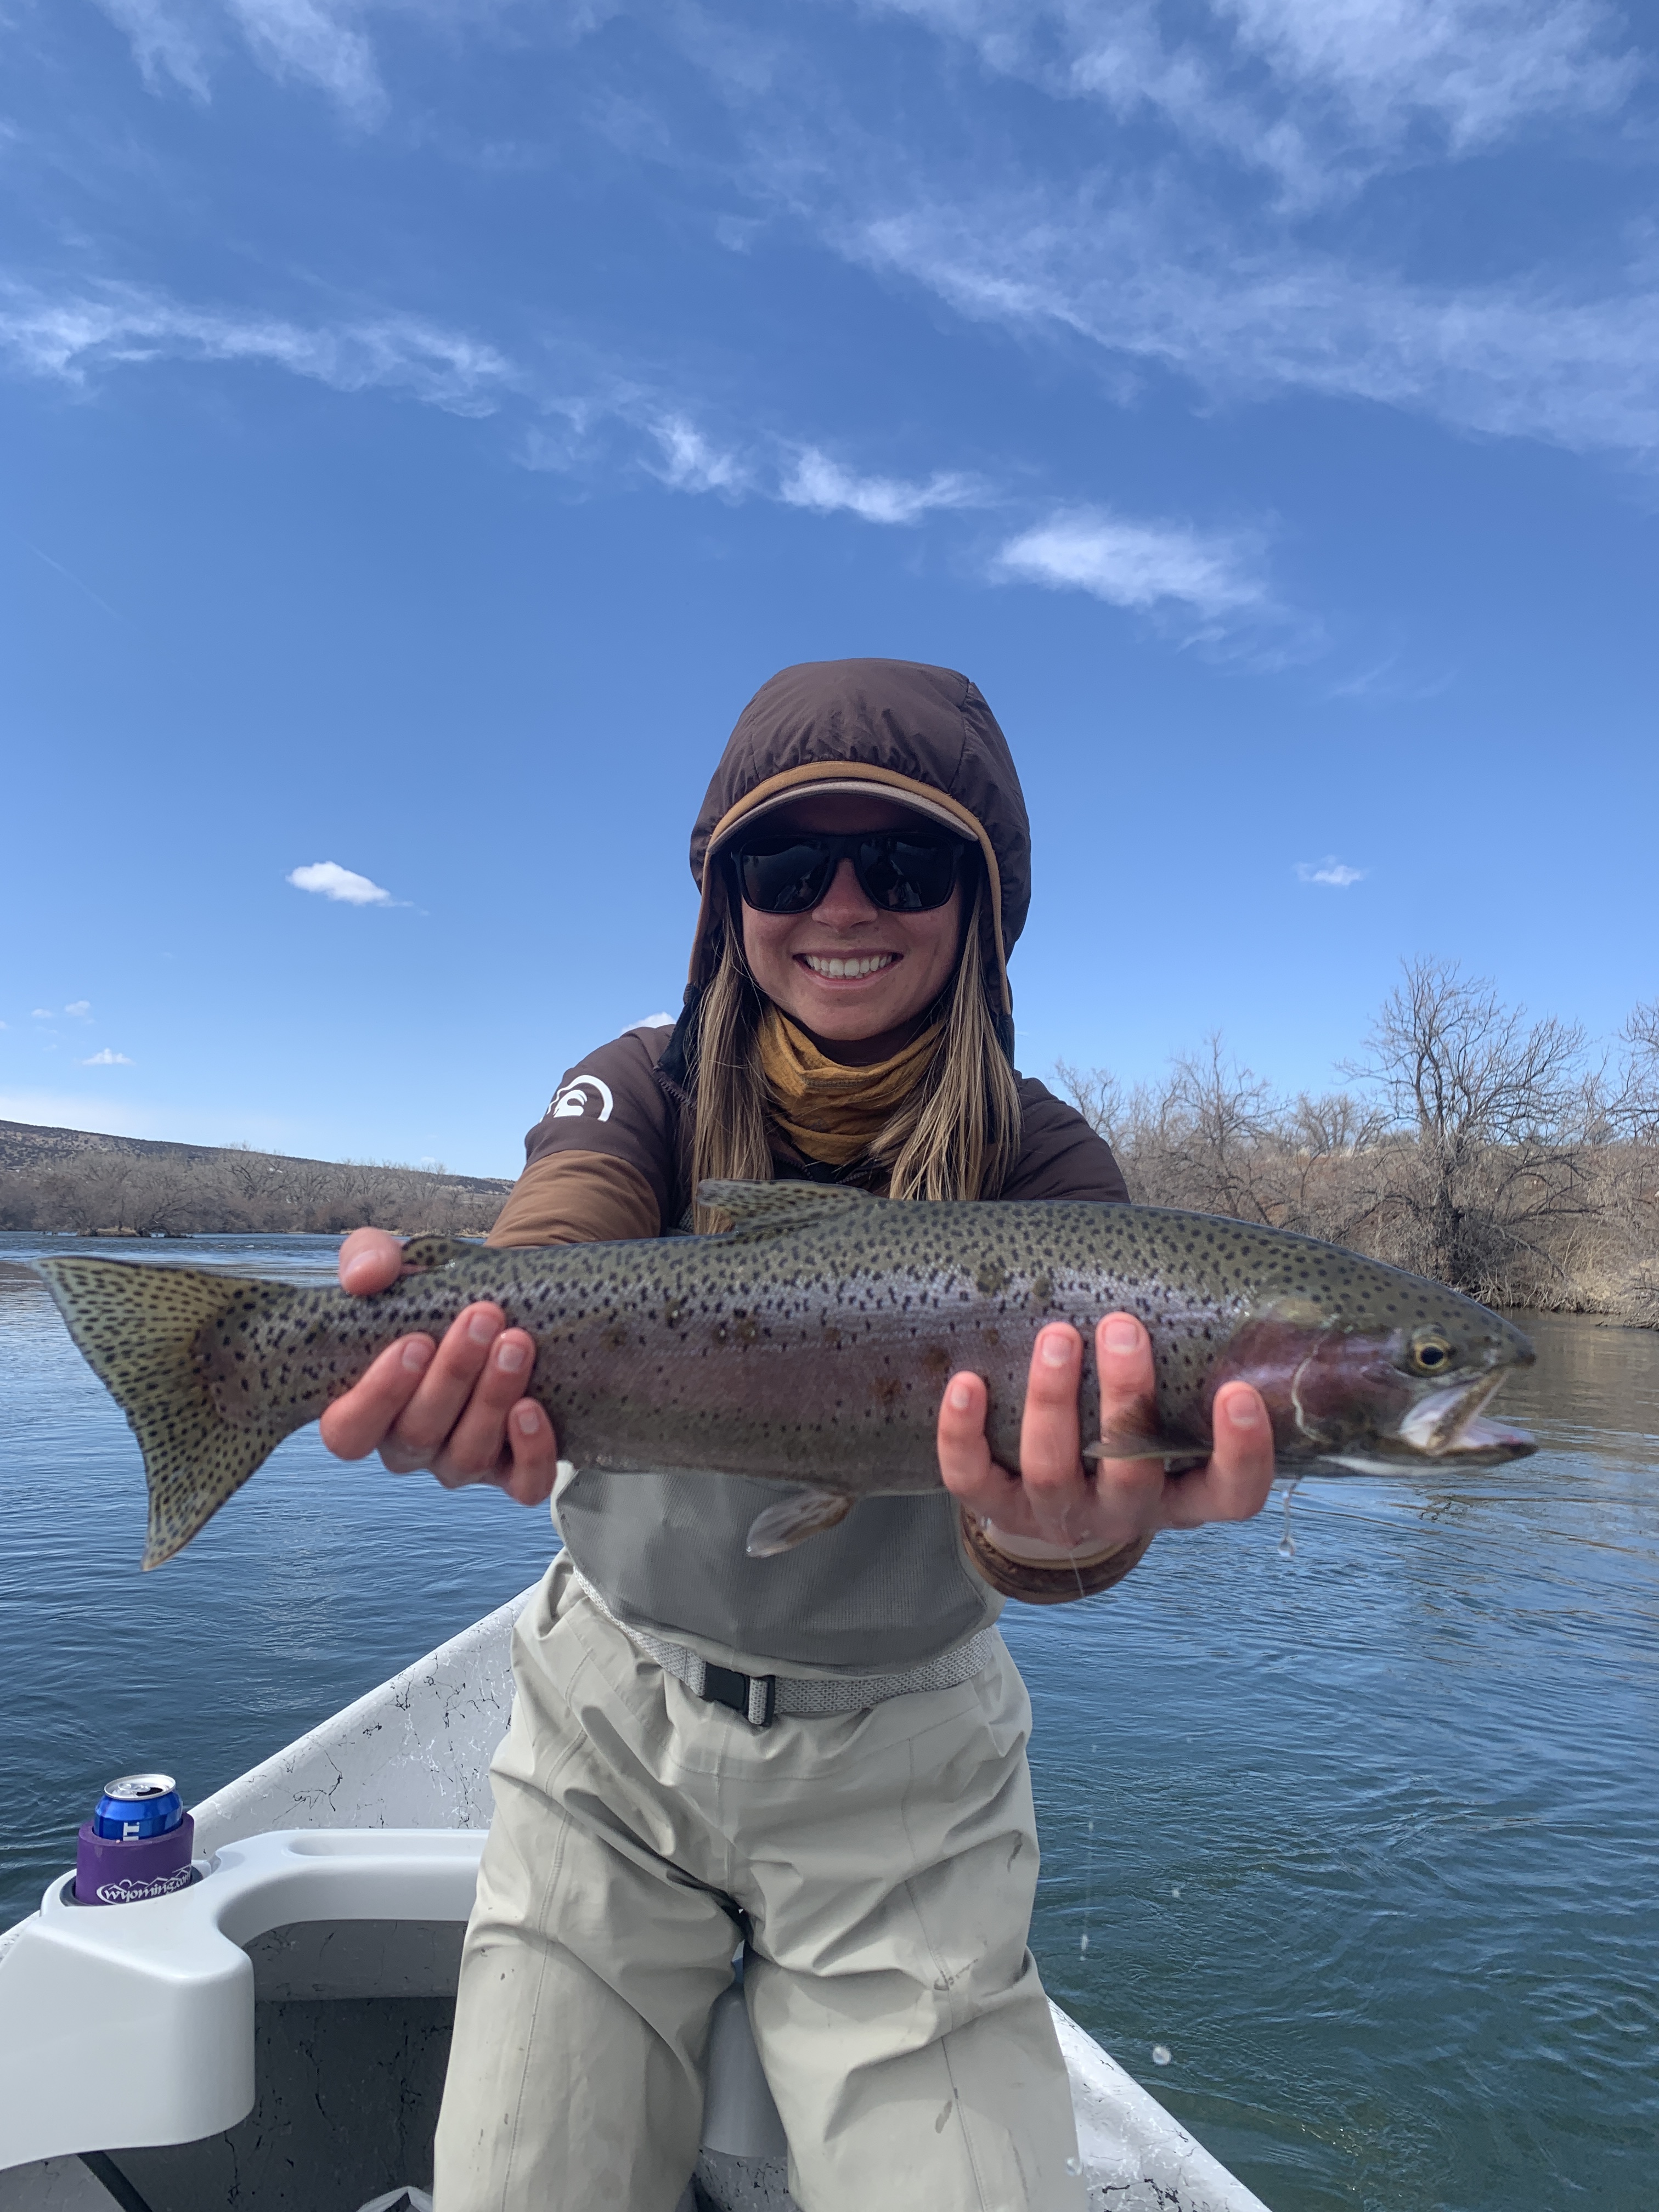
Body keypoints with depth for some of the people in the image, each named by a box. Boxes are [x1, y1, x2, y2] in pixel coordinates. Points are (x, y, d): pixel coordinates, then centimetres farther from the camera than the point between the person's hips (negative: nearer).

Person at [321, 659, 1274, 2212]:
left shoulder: (1042, 1165, -12)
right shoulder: (646, 1092, -8)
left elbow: (1019, 1432, -29)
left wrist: (1061, 1525, -52)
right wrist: (450, 1373, -51)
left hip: (901, 1787, 0)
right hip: (613, 1734, 1)